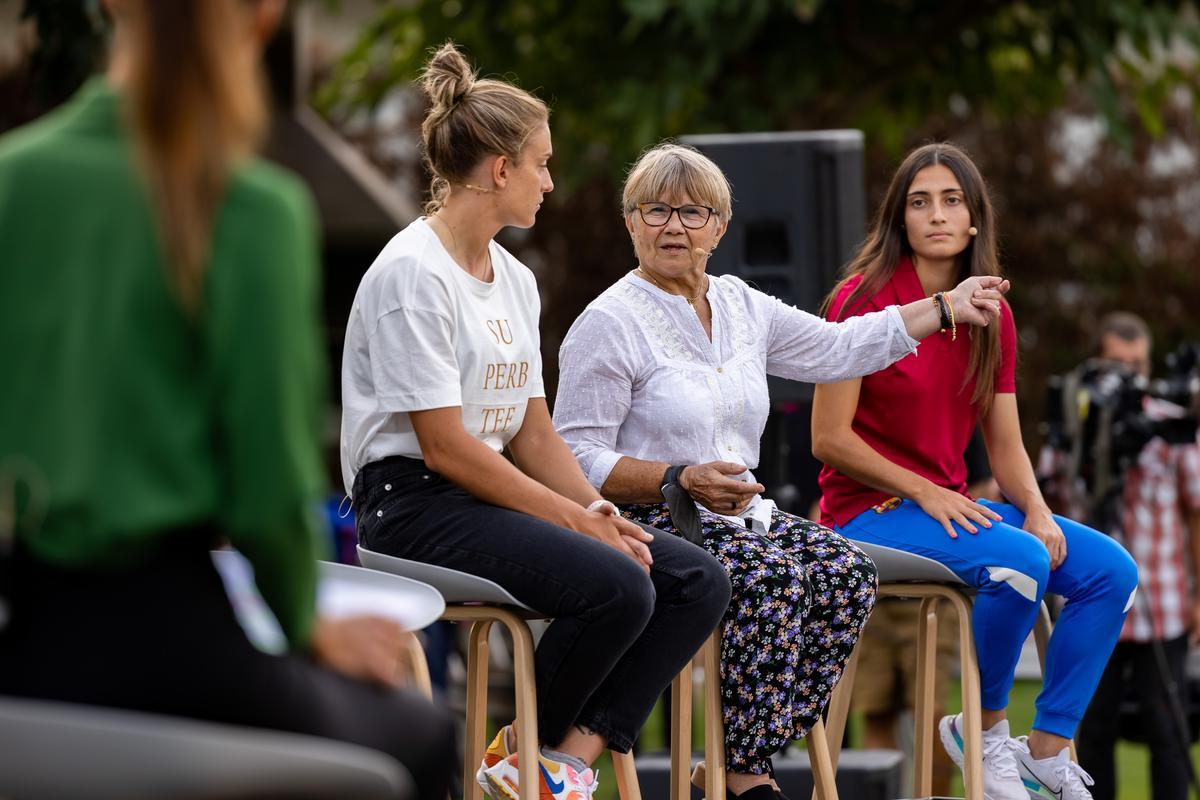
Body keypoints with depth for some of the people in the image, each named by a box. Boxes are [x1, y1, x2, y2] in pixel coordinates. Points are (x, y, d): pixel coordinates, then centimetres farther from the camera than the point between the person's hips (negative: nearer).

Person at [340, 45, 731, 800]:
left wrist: (599, 510, -3)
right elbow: (446, 448, -18)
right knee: (617, 585, -29)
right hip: (417, 505, -9)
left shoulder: (514, 279, 15)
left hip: (495, 491, 9)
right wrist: (574, 520, -16)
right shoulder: (413, 273, -13)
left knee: (700, 580, -7)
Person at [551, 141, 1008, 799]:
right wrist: (681, 480, -22)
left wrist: (947, 307, 23)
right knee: (774, 576, -31)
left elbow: (837, 350, 21)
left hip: (739, 513, 7)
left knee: (847, 572, -17)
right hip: (648, 521, -7)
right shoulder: (608, 324, -7)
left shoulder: (742, 307, 15)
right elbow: (578, 457, -11)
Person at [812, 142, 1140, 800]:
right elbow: (829, 438, -13)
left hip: (952, 507, 7)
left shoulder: (992, 317, 9)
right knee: (1020, 563, -31)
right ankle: (984, 730, -9)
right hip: (870, 512, -7)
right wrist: (923, 493, -18)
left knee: (1113, 570, -7)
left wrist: (1038, 512, -10)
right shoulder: (863, 299, -11)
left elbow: (1005, 445, 9)